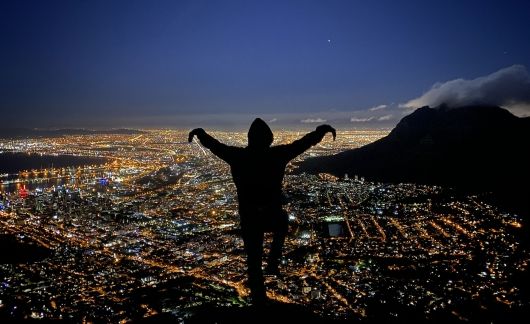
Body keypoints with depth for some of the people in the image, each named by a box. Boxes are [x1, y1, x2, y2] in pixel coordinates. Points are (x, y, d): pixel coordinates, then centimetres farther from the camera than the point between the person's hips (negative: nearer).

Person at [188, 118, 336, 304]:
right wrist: (322, 130, 11)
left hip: (249, 219, 1)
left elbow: (214, 145, 8)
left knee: (253, 262, 16)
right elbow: (304, 142, -3)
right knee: (282, 224, 35)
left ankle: (259, 299, 24)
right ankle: (273, 263, 27)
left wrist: (200, 133, 26)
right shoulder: (277, 154, -12)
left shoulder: (237, 156, -8)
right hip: (272, 217, -1)